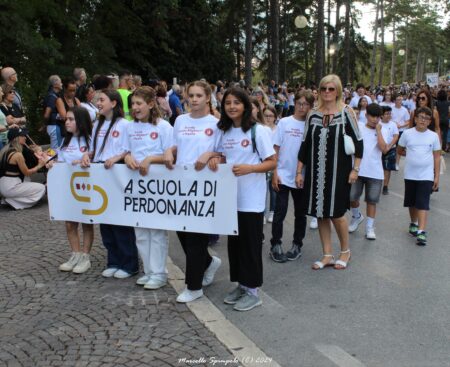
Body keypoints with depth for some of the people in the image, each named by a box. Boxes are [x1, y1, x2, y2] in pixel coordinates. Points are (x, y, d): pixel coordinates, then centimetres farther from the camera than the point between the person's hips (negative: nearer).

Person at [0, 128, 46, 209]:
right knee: (41, 188, -3)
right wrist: (39, 165, 5)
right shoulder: (17, 154, -17)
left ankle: (10, 199, 11)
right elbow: (27, 173, -8)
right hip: (10, 187, -9)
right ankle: (13, 202, -4)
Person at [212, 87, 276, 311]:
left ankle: (252, 290, 12)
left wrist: (248, 168, -24)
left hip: (251, 198, -6)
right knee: (234, 241, 13)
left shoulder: (258, 131, -8)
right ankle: (240, 284, 27)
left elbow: (272, 162, -9)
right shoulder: (224, 132, 10)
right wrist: (215, 158, -2)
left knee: (251, 243, 1)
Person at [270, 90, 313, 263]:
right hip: (283, 175, -1)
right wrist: (274, 173, -6)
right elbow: (275, 149, -1)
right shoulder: (284, 122, -2)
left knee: (300, 213, 11)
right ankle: (275, 245, 12)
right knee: (280, 212, 0)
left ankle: (297, 245, 24)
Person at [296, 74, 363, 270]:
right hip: (316, 172, 4)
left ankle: (345, 251, 24)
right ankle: (327, 255, 21)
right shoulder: (313, 115, 5)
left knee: (336, 213, -1)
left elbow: (358, 142, -2)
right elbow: (305, 145, 8)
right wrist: (299, 172, 6)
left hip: (338, 172, -4)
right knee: (321, 213, 8)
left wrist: (355, 169, -6)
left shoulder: (346, 113, -4)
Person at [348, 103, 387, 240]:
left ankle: (370, 227, 15)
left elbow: (383, 149, -14)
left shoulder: (381, 131, 2)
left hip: (375, 172, 0)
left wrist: (378, 130, -11)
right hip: (357, 170, 0)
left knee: (372, 200, 5)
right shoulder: (358, 128, 1)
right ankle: (357, 217, 31)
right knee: (352, 197, 3)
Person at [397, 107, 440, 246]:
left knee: (423, 203, -8)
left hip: (426, 175, -2)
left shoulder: (433, 136, -1)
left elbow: (436, 157, 2)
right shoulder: (407, 133, -2)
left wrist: (437, 176, 0)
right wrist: (411, 154, 2)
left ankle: (421, 231, -11)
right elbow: (400, 150, 11)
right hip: (410, 174, 2)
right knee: (412, 202, 14)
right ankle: (413, 223, 34)